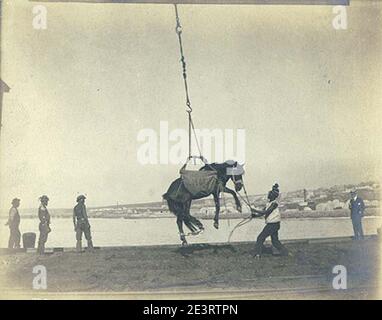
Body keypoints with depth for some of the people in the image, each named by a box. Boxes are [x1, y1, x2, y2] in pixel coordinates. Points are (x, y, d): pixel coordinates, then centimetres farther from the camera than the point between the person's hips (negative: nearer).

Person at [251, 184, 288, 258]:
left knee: (260, 238, -4)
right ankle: (285, 253, 19)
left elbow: (265, 212, -24)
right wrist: (255, 215, -3)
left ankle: (257, 254, 1)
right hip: (272, 224, 9)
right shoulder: (269, 203, 11)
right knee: (275, 241, 15)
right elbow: (262, 213, 13)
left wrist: (255, 210, -19)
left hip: (273, 224, -9)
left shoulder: (274, 204, -16)